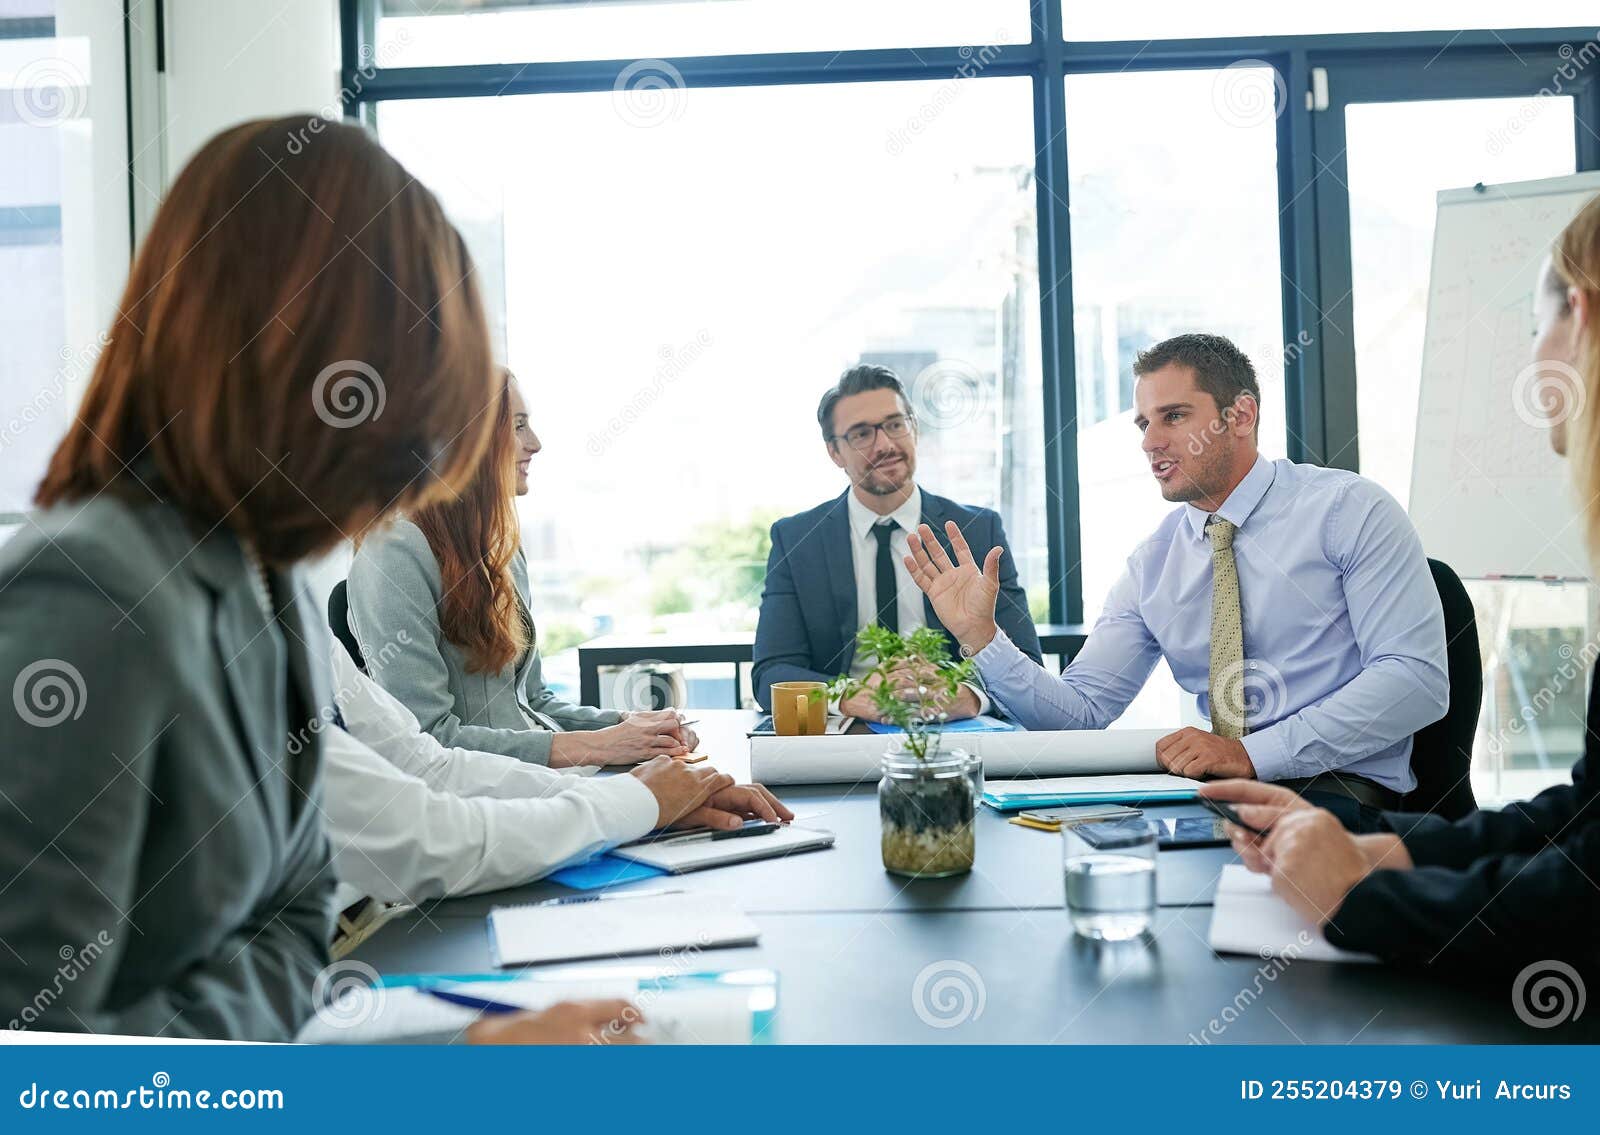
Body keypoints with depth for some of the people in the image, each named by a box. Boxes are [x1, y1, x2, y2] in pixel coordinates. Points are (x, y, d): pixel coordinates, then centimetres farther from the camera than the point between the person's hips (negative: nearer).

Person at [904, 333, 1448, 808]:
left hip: (1341, 786, -4)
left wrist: (1253, 753, -21)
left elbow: (1416, 676, -12)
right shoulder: (1152, 565, 11)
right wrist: (980, 636, -8)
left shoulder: (1347, 509, -2)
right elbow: (1082, 712, 8)